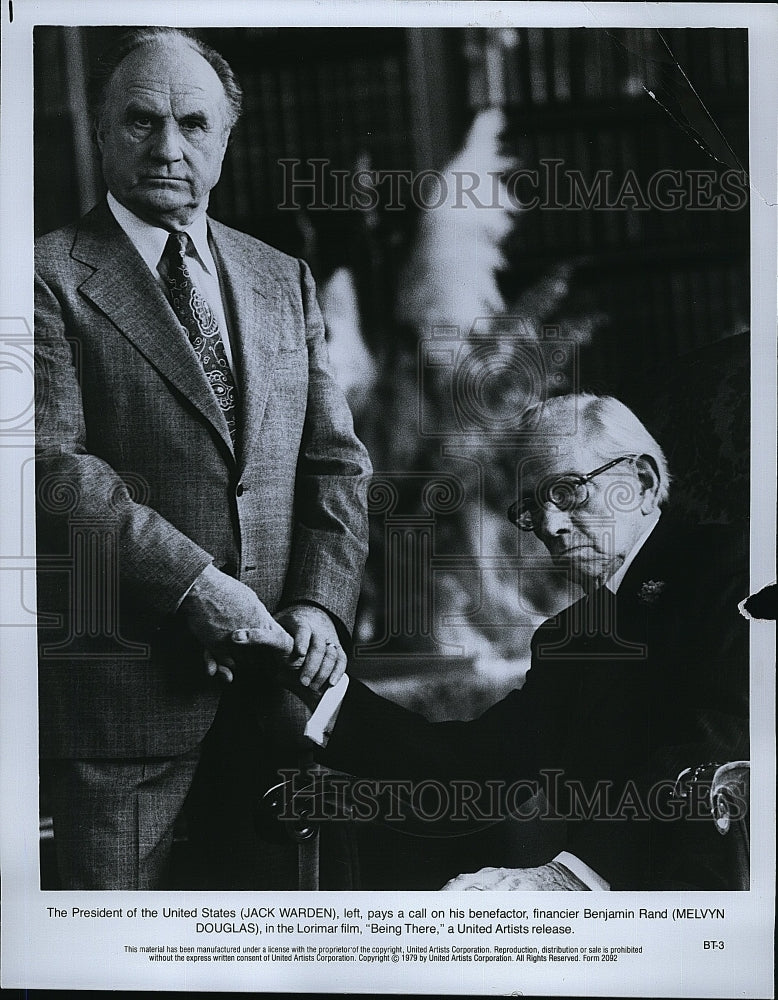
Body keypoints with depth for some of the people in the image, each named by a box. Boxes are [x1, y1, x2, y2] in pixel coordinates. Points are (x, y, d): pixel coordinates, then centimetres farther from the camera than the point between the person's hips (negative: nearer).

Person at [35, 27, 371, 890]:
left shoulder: (285, 281, 14)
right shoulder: (51, 277, -3)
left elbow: (337, 461, 12)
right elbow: (54, 464, -14)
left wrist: (320, 601, -3)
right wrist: (198, 587, -19)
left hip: (271, 664, 5)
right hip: (120, 680, -4)